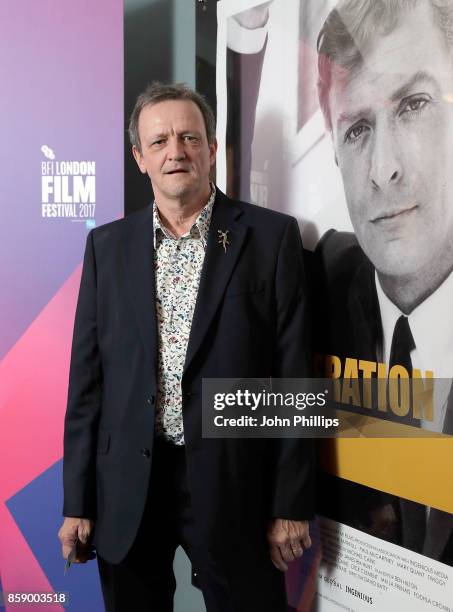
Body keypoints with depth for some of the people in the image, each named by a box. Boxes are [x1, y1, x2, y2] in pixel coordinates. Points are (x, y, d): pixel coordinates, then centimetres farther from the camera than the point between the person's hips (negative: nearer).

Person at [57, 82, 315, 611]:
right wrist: (77, 502, 4)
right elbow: (87, 376, 5)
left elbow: (293, 375, -5)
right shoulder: (107, 244, 4)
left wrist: (291, 505, -5)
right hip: (126, 486, 3)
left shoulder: (271, 236, -4)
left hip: (232, 483, -2)